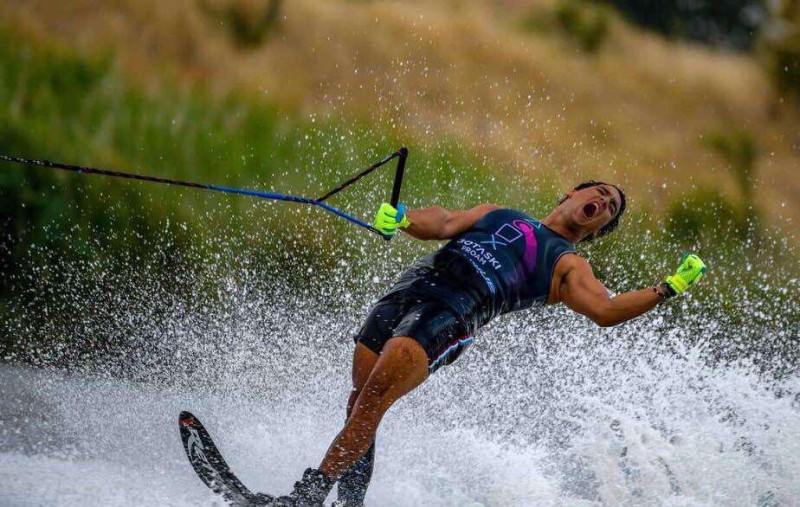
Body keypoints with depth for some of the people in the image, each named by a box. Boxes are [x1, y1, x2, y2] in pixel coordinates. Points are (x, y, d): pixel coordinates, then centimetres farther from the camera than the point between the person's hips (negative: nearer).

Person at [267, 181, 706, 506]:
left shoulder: (567, 267, 19)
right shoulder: (498, 214, 30)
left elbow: (606, 311, 4)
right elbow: (446, 224, 16)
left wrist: (666, 289, -6)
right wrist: (401, 219, -3)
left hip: (453, 316, -4)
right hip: (414, 286, 4)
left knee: (372, 400, -23)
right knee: (360, 406, -5)